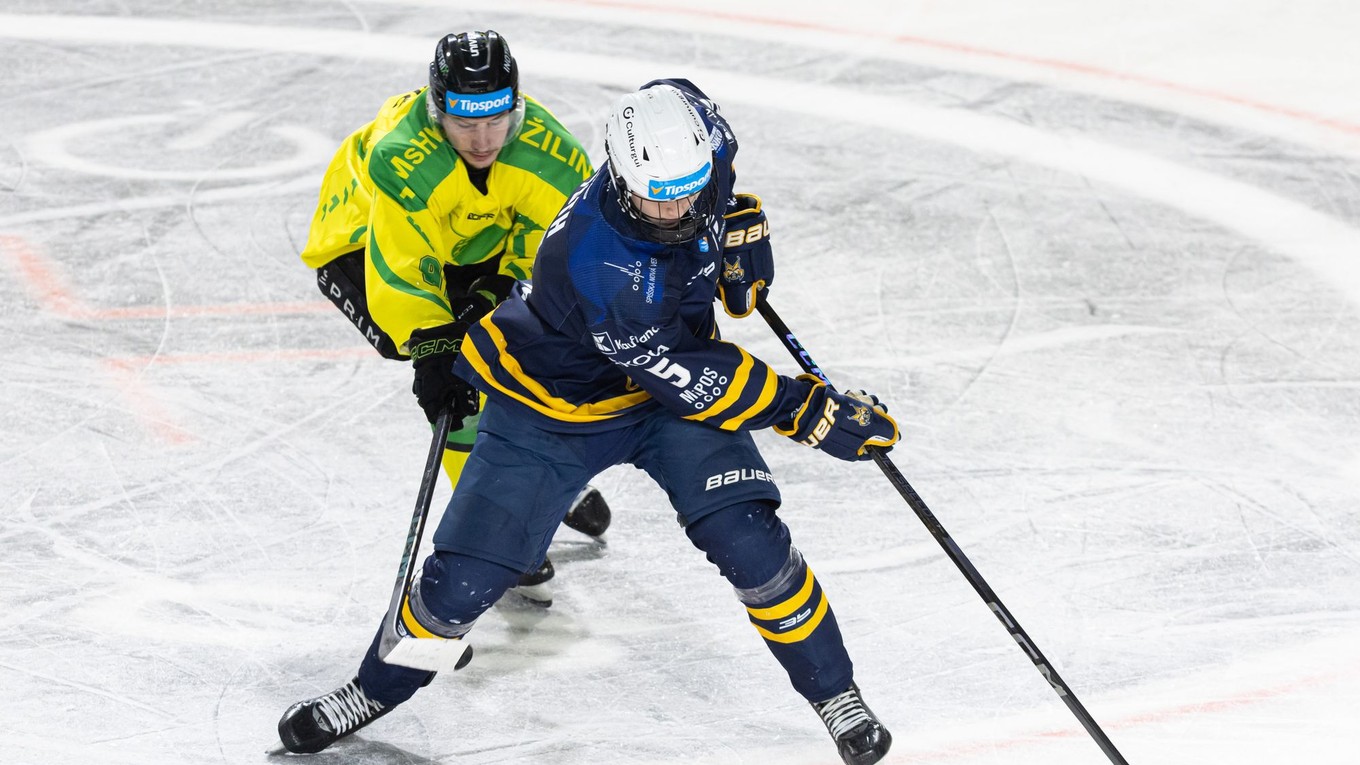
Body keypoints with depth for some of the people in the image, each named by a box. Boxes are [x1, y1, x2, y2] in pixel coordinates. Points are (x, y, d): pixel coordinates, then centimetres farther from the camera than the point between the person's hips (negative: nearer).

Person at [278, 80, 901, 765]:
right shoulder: (592, 258, -38)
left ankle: (834, 693, 8)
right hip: (553, 407, -4)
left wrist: (742, 226, -10)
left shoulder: (703, 175, -21)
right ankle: (377, 688, 25)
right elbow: (684, 379, -31)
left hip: (677, 375, 4)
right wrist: (806, 411, -28)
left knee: (753, 545, -13)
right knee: (466, 577, -3)